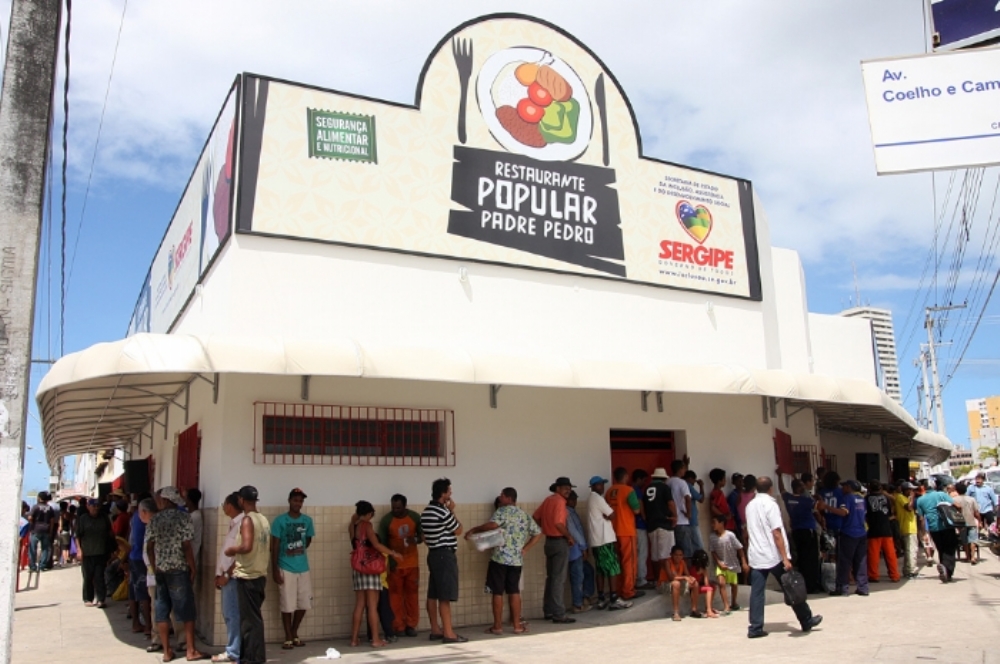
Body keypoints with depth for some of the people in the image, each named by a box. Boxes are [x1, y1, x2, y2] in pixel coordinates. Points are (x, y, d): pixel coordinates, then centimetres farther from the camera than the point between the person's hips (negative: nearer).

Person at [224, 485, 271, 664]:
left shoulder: (247, 520, -15)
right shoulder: (264, 519, 10)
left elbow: (247, 546, -27)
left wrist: (232, 550, -8)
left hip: (247, 576, -8)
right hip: (260, 574, 8)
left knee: (249, 618, -1)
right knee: (253, 616, 16)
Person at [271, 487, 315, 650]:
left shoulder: (307, 520, 4)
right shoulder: (279, 520, -7)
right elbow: (274, 546, -7)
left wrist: (298, 551, 8)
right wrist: (275, 570, -10)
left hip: (303, 568, 4)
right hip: (286, 568, -4)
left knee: (304, 604, 8)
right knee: (287, 605, 0)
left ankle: (295, 634, 26)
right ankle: (288, 638, 14)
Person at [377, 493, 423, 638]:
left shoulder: (415, 517, -2)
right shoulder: (386, 520, -9)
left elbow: (422, 534, 9)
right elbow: (382, 543, -5)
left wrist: (416, 539, -15)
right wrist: (389, 559, -17)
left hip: (412, 563, 2)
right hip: (395, 564, -2)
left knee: (412, 594, 7)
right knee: (396, 595, -2)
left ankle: (411, 625, 15)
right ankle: (398, 627, 6)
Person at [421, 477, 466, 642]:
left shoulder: (426, 512, 11)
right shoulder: (443, 511, -17)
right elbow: (458, 530, -6)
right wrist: (452, 511, 1)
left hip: (433, 554, 10)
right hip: (445, 555, -10)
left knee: (433, 595, 11)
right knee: (445, 597, -7)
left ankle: (435, 630, 17)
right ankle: (448, 633, -4)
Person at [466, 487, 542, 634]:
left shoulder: (503, 511, -7)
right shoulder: (525, 515, 14)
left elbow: (492, 525, -25)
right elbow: (538, 533, 15)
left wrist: (473, 530, -15)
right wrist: (525, 549, 13)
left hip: (500, 558, -6)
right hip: (517, 559, 6)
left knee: (497, 592, 3)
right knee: (514, 591, 13)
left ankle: (497, 626, 8)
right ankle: (517, 625, 14)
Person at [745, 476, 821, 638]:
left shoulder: (750, 506, 10)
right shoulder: (770, 504, -11)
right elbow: (776, 533, -15)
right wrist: (785, 558, -15)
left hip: (755, 556, 6)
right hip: (773, 556, -5)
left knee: (756, 592, 3)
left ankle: (755, 628, 0)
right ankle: (807, 621, 22)